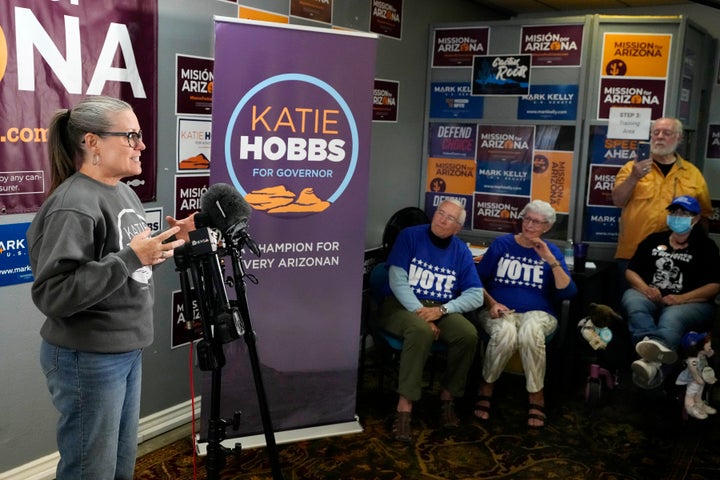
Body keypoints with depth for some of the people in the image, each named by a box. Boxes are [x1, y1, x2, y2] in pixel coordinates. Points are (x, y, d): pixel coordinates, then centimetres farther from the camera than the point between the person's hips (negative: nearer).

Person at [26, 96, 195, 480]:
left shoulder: (124, 192, 8)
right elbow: (51, 295, -26)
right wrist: (131, 257, -29)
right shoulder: (73, 205, -20)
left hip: (128, 351, 8)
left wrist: (169, 242, 3)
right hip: (87, 360, -8)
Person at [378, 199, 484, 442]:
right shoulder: (410, 236, -5)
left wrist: (441, 310, -18)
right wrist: (419, 312, -23)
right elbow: (397, 280, -12)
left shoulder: (462, 251, 4)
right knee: (421, 331, -37)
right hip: (402, 304, -3)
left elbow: (476, 295, -3)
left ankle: (448, 397, -6)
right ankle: (405, 406, -30)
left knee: (469, 334, -26)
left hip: (441, 309, 4)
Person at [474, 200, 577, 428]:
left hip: (537, 313, 0)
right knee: (506, 333, -37)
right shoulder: (501, 244, 7)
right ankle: (486, 388, -13)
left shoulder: (552, 252, 9)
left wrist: (551, 261, -12)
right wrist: (491, 303, -9)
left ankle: (536, 395, -18)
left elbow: (568, 292, -3)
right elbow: (478, 281, 7)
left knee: (530, 332, -37)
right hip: (499, 310, 0)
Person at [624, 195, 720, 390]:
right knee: (631, 298, -33)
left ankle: (652, 361, -71)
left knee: (671, 318, -39)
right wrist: (646, 289, -9)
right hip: (651, 299, 3)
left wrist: (681, 298, -15)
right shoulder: (653, 240, 20)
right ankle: (657, 350, -61)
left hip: (691, 303, -3)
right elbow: (630, 271, 15)